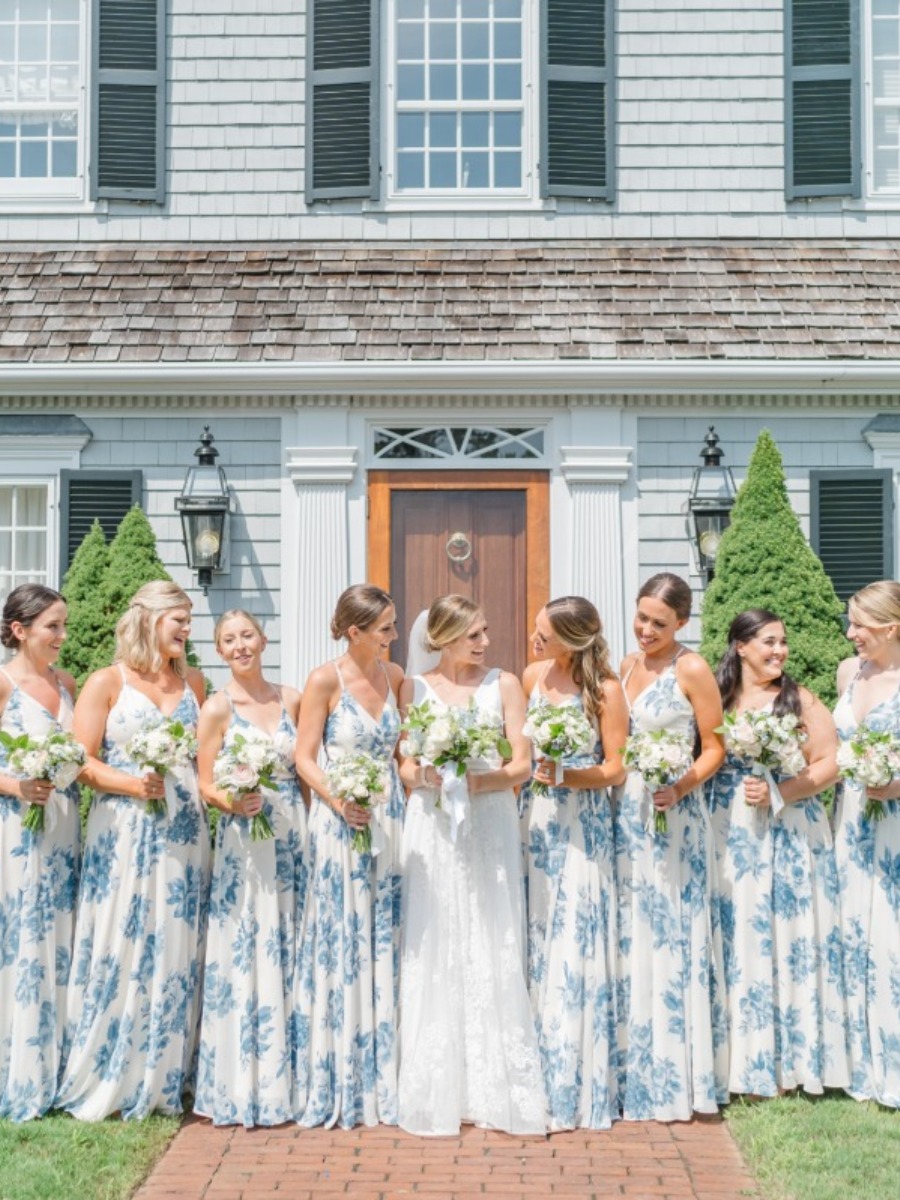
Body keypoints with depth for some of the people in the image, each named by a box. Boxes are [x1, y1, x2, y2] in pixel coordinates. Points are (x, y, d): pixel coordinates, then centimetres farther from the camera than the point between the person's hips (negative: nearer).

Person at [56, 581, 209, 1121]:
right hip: (124, 832, -4)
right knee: (118, 950, -2)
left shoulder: (194, 681, 12)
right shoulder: (107, 683, -1)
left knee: (177, 952, 5)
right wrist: (132, 783, -19)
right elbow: (81, 761, -5)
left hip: (184, 833, 4)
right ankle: (107, 1081, 11)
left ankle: (162, 1081, 16)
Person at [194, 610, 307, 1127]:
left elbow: (307, 770, 11)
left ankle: (285, 1079, 18)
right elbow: (207, 786, -3)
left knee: (290, 957, 7)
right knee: (243, 959, -1)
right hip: (244, 842, -3)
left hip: (294, 838, 3)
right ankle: (242, 1085, 10)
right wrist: (236, 801, -22)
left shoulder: (292, 699, 7)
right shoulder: (217, 708, -2)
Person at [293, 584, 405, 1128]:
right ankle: (338, 1079, 14)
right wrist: (337, 800, -21)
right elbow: (305, 757, -8)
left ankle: (381, 1076, 18)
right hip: (340, 822, -5)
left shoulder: (394, 676, 6)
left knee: (385, 942, 8)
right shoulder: (325, 681, -8)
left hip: (390, 817, 5)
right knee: (342, 943, 2)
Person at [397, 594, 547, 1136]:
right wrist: (429, 778, -17)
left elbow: (522, 765, 0)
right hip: (432, 828, 0)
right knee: (434, 954, 1)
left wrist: (478, 781, -16)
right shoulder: (415, 688, 7)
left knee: (494, 952, -1)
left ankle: (500, 1088, 6)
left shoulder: (504, 685, 6)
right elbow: (405, 766, 4)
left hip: (491, 825, 0)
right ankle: (439, 1090, 9)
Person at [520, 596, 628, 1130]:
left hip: (582, 826, -5)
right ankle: (542, 1080, 18)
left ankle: (580, 1087, 10)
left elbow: (615, 769, -6)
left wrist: (565, 776, -19)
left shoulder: (605, 689, -9)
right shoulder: (532, 676, 6)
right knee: (536, 946, 7)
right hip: (535, 820, 5)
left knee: (576, 948, -2)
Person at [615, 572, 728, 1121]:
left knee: (671, 935, -1)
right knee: (630, 937, 10)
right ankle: (634, 1071, 22)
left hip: (673, 817, -6)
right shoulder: (627, 665, 11)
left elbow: (714, 747, -8)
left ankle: (676, 1074, 11)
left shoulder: (692, 670, -8)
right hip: (625, 813, 7)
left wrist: (679, 788, -21)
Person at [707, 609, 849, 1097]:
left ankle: (788, 1059, 13)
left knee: (786, 938, 1)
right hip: (729, 837, 2)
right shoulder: (715, 699, 6)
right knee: (738, 941, 4)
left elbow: (827, 763, -3)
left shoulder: (800, 700, 2)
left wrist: (776, 792, -14)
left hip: (789, 837, -1)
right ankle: (742, 1059, 14)